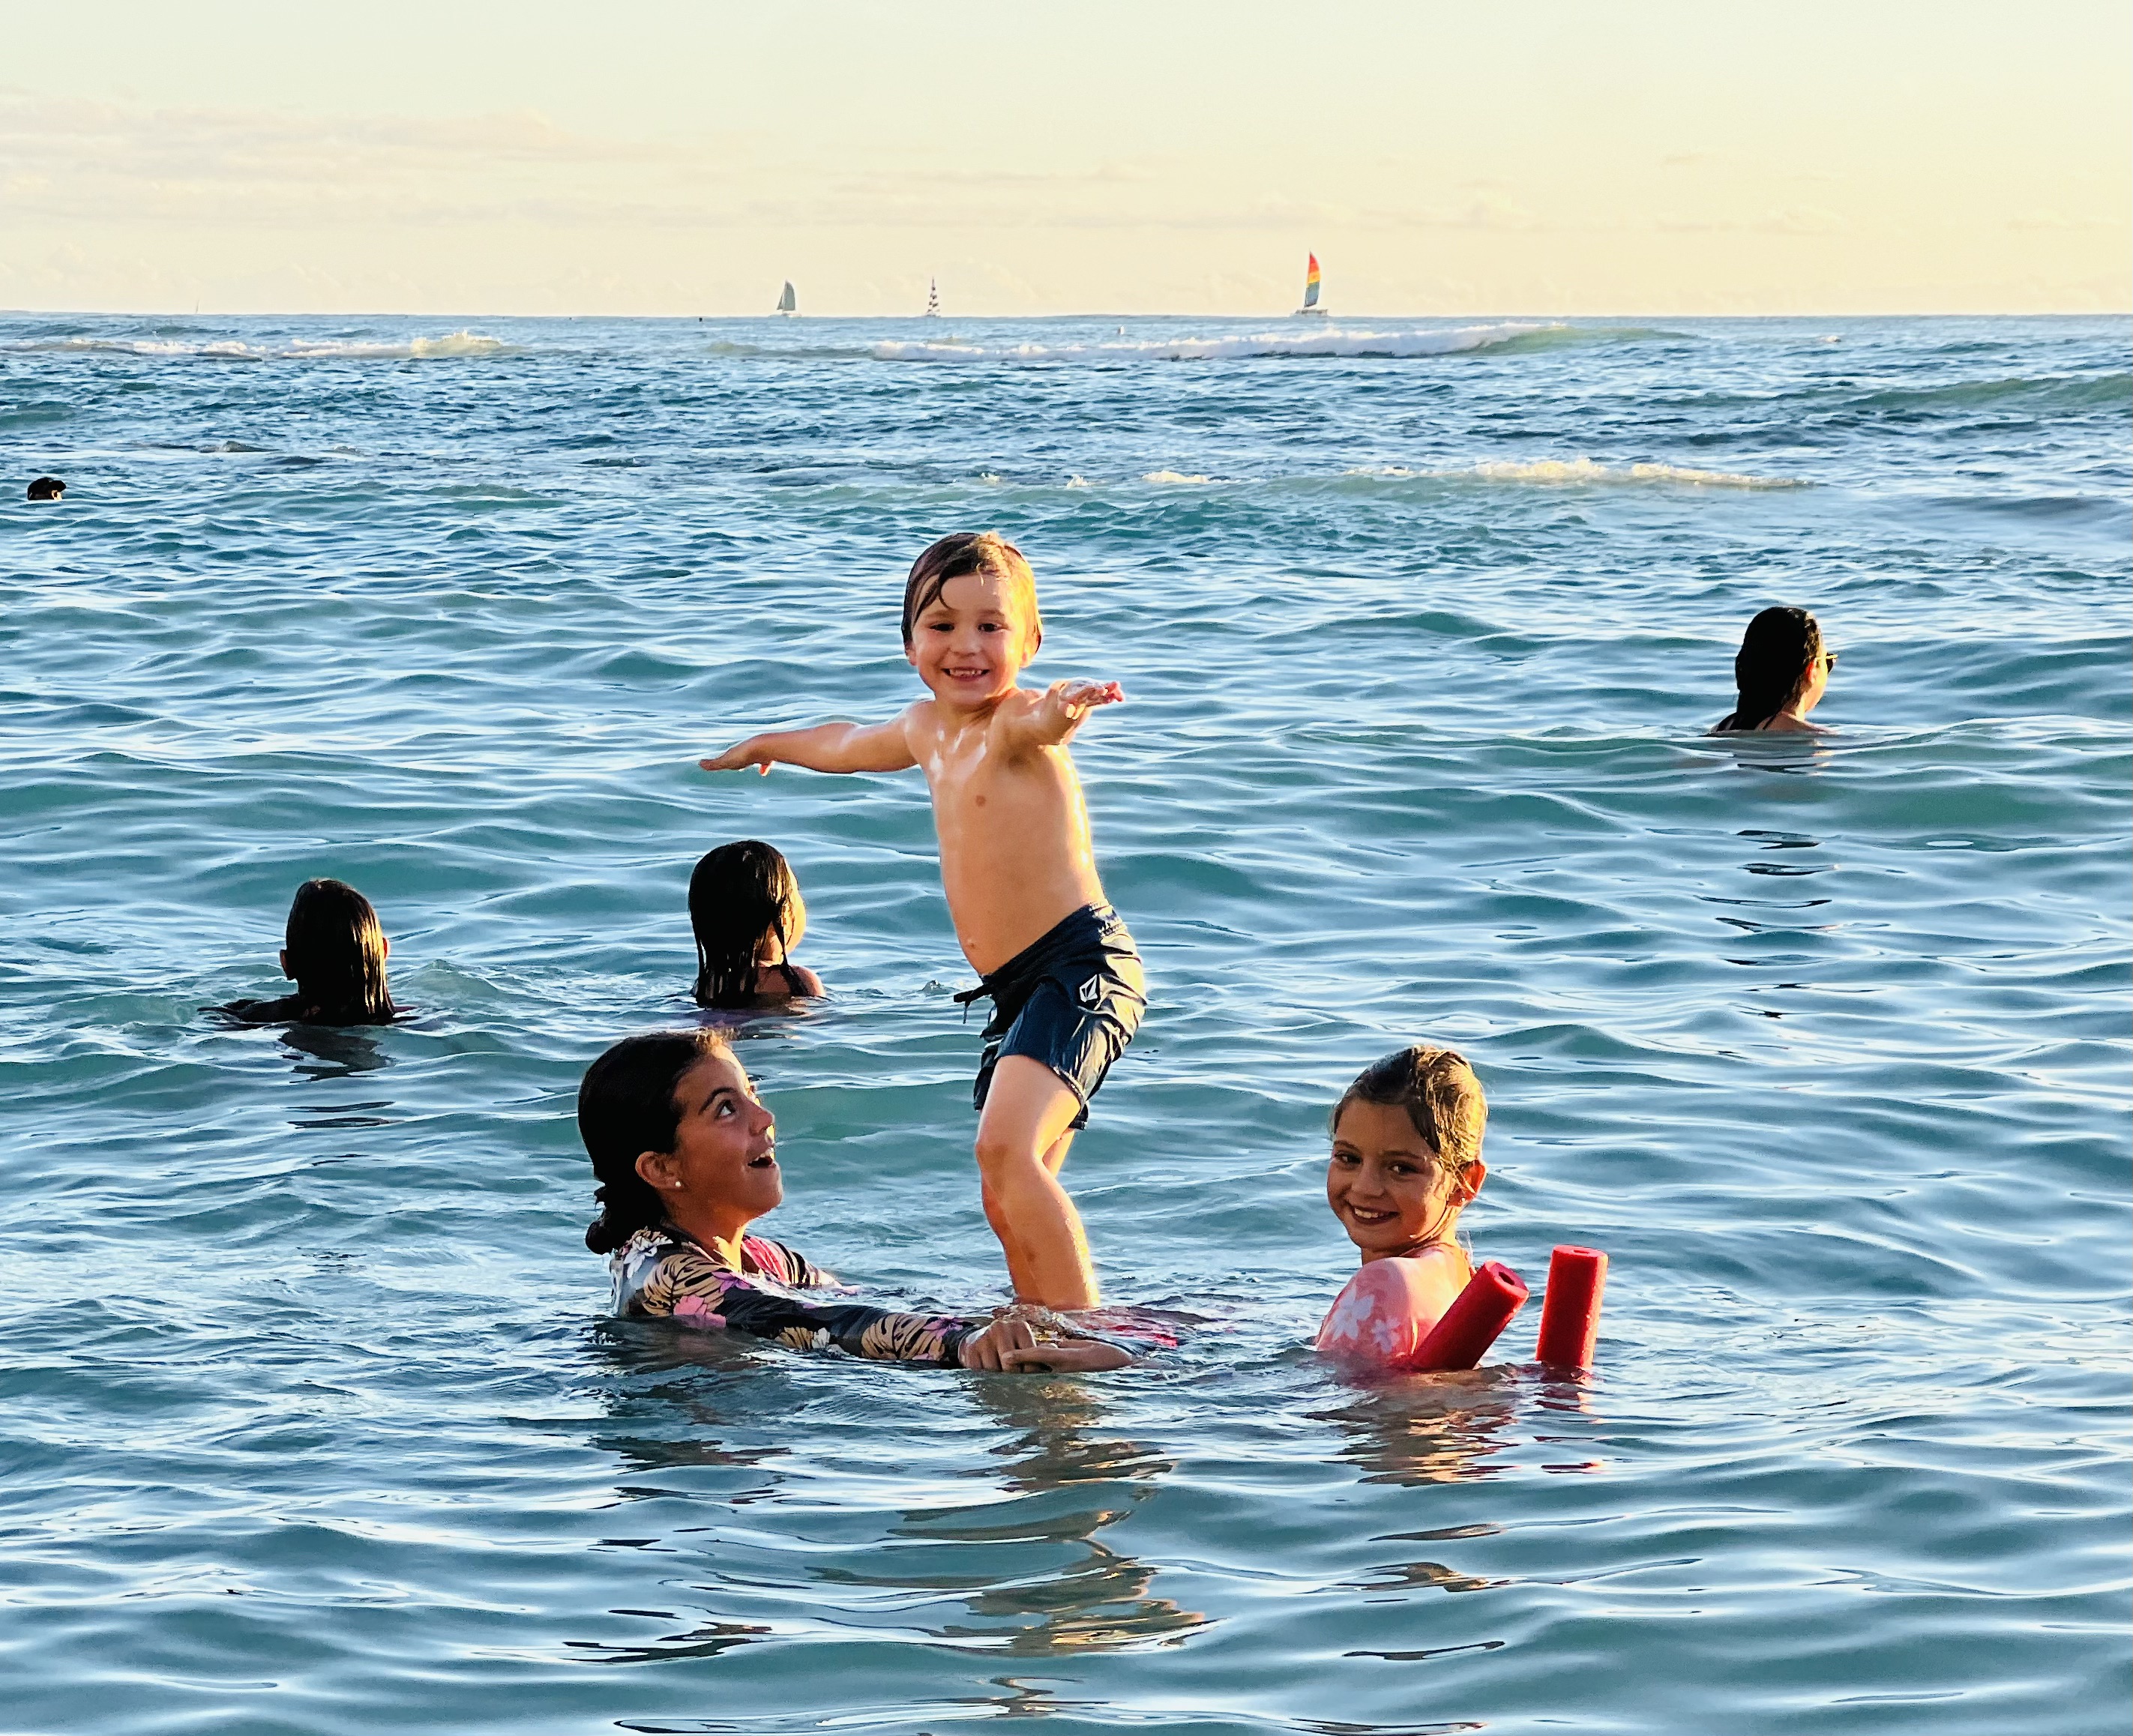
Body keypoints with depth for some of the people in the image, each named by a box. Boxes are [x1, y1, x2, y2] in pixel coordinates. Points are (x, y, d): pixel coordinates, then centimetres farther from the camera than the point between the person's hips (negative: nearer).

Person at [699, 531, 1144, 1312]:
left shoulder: (1019, 722, -11)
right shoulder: (926, 728, 16)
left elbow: (1038, 721, -38)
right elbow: (848, 744, 40)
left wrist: (1067, 705, -62)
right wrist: (770, 744, 58)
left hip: (1084, 966, -10)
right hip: (1014, 988, 10)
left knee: (1006, 1149, -27)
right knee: (1010, 1202, 8)